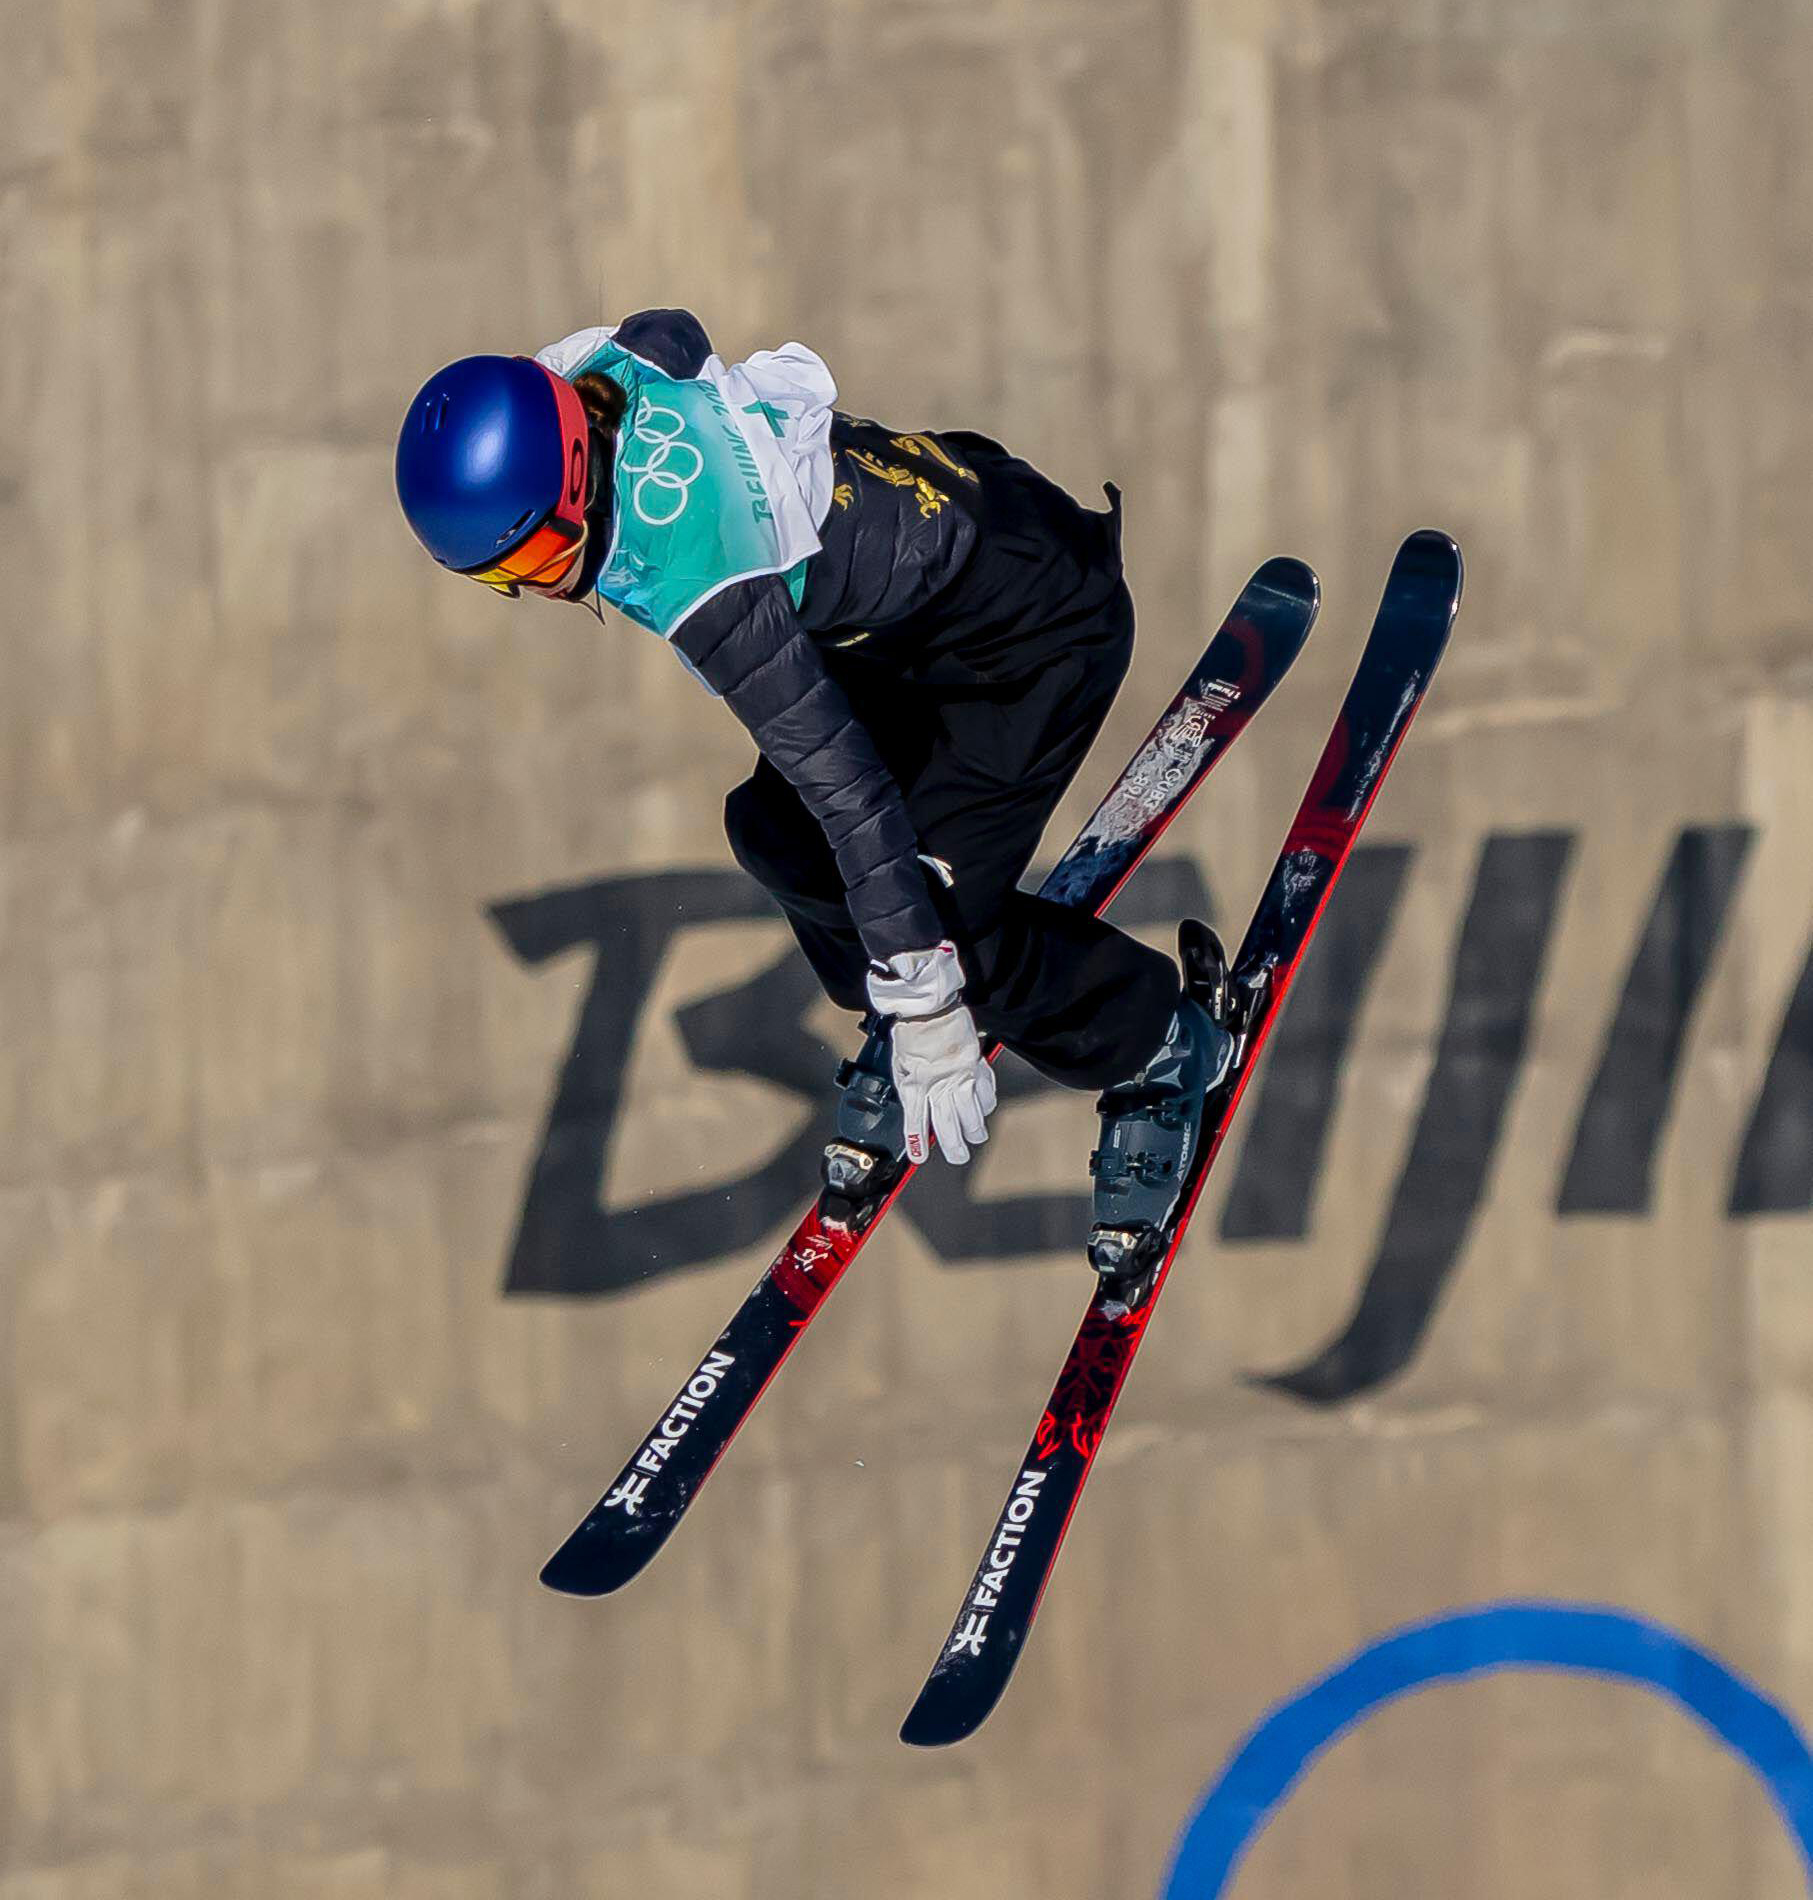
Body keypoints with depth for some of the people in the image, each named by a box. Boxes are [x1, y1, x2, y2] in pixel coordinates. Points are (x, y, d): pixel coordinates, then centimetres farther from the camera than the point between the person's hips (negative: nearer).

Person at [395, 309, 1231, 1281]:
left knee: (937, 904, -12)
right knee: (776, 831, 2)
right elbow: (678, 332, 11)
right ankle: (896, 1027, 25)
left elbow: (844, 780, -37)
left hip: (1041, 632, -9)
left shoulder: (688, 573, -39)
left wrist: (924, 1007, -34)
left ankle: (1160, 1049, 12)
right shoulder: (589, 373, -16)